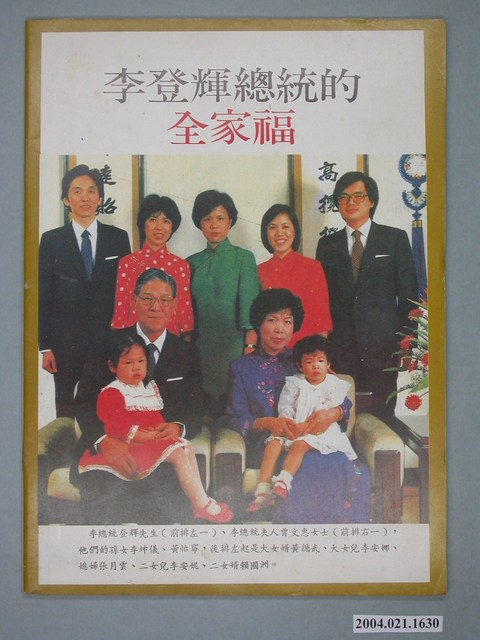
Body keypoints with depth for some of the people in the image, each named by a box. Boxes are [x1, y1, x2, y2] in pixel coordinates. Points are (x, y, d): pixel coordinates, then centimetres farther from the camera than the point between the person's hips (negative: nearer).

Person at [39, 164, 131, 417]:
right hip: (66, 345, 0)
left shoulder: (118, 238, 6)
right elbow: (43, 297, 3)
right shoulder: (51, 240, 4)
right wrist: (45, 346, -2)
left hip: (109, 342, 0)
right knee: (66, 411, 6)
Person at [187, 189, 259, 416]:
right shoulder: (192, 262, 12)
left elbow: (249, 303, -5)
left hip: (234, 345, -3)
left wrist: (250, 346, -12)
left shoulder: (243, 258, 2)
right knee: (209, 402, 2)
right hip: (201, 347, 3)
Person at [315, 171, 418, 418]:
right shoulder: (327, 245, 12)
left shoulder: (395, 239, 6)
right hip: (340, 348, 2)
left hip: (383, 344, -1)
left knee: (383, 416, 0)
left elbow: (408, 293, 4)